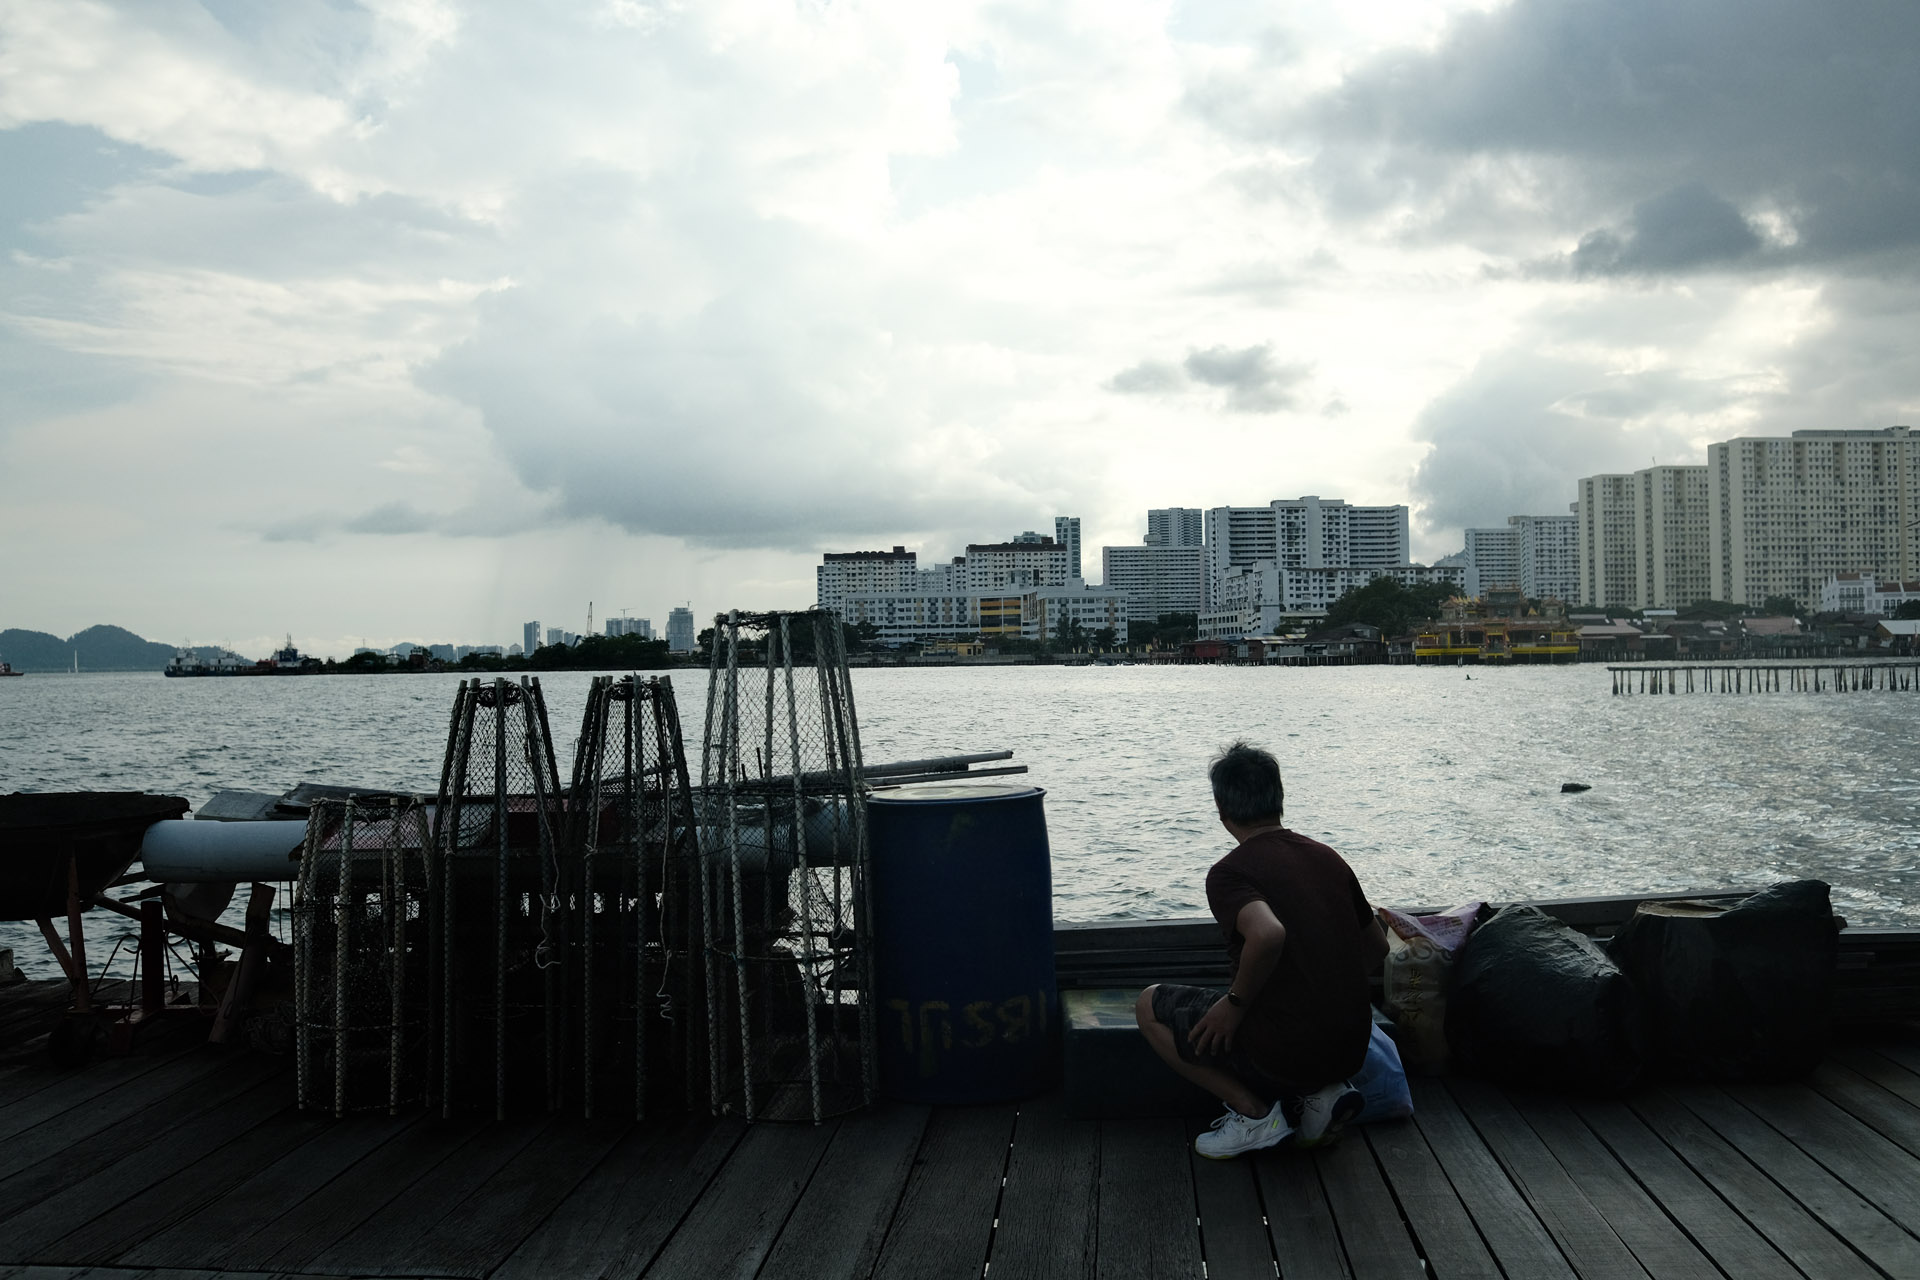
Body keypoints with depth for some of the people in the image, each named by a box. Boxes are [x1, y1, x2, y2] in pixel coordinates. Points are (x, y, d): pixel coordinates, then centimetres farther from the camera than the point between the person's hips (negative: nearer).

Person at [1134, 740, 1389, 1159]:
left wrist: (1235, 1002, -18)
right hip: (1350, 1048, 7)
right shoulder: (1328, 858, 9)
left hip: (1284, 1054, -7)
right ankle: (1325, 1091, 11)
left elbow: (1268, 934, -34)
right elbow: (1376, 948, 18)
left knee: (1150, 1005, 12)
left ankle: (1253, 1110, 2)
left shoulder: (1229, 872, -13)